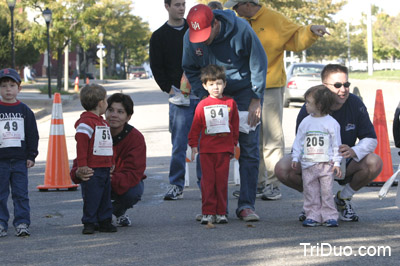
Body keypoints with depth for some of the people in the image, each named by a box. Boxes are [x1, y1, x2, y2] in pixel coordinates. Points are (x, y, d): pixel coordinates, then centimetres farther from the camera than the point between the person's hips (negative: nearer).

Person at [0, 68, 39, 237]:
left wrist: (31, 156, 3)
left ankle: (22, 223, 8)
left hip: (20, 160, 1)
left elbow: (33, 135, 8)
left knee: (21, 194, 2)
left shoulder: (24, 110, 6)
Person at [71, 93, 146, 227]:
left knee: (134, 192, -34)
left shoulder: (136, 138, -21)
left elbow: (132, 174, -30)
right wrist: (78, 173, -44)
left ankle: (119, 212, 4)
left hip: (127, 183, -1)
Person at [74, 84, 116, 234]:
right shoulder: (86, 122, -13)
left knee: (105, 196, 12)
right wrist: (82, 165, -20)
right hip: (91, 169, -9)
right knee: (91, 197, -3)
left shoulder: (103, 122, 17)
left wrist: (111, 163, 25)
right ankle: (89, 223, 5)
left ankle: (105, 221, 20)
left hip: (105, 168, 9)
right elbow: (81, 143, -18)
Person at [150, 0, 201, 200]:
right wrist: (171, 91, -7)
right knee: (179, 144, -5)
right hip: (179, 97, -2)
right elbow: (156, 68, 3)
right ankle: (176, 185, 1)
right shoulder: (159, 36, 6)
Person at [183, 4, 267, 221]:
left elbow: (259, 64, -12)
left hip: (245, 92, -2)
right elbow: (190, 70, 3)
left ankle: (246, 205, -3)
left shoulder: (241, 30, -24)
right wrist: (204, 96, -9)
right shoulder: (190, 38, -15)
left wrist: (255, 100, -12)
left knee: (248, 148, -6)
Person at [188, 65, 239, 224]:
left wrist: (234, 144, 13)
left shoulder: (230, 103, 6)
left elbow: (235, 125, 13)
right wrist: (193, 145, 1)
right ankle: (208, 212, 5)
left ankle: (221, 212, 10)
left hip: (224, 149, 1)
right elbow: (195, 127, 5)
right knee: (207, 181, 0)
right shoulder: (202, 105, 3)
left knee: (222, 181, 3)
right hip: (206, 150, -1)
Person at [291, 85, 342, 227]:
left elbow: (336, 145, 2)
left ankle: (330, 217, 3)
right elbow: (298, 141, 13)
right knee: (310, 192, 3)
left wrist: (336, 163, -2)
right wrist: (295, 158, 7)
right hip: (308, 165, 3)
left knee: (326, 191, -3)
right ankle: (313, 216, 7)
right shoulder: (305, 122, 8)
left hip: (326, 164, -3)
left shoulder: (332, 123, -1)